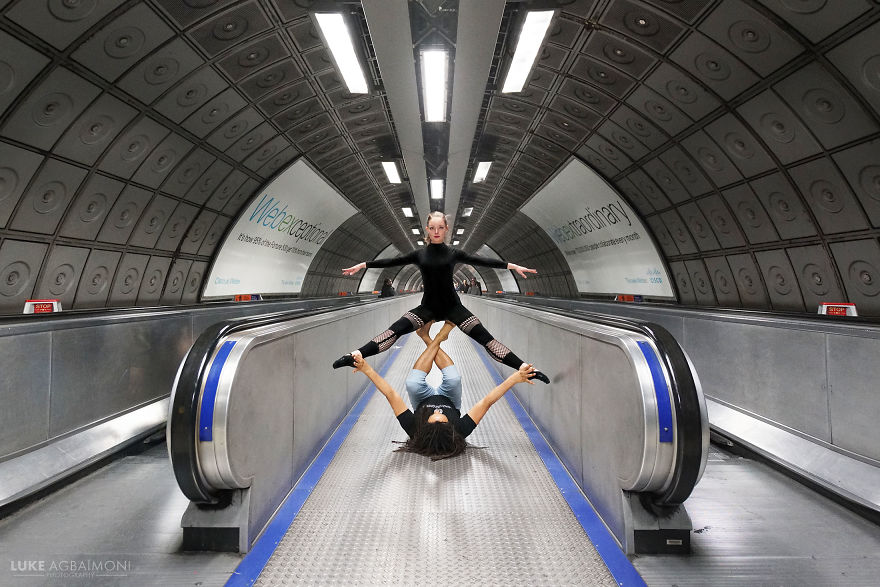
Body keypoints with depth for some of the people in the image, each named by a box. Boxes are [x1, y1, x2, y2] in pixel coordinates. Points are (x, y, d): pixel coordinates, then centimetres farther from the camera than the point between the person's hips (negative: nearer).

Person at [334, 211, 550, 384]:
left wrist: (512, 265, -9)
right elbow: (392, 261, 4)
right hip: (427, 306, 1)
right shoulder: (419, 254, 5)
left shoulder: (454, 253, 2)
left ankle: (524, 368, -18)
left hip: (452, 306, -1)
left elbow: (481, 260, -3)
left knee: (484, 336, -14)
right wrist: (363, 265, 1)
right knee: (395, 330, -21)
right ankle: (355, 356, -31)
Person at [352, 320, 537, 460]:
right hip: (449, 402, 0)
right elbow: (487, 401, -44)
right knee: (453, 378, -23)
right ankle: (435, 341, 9)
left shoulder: (413, 429, -44)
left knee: (413, 382, -24)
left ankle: (431, 341, 6)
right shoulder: (461, 430, -44)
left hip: (423, 401, 0)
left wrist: (367, 369, -41)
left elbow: (391, 394, -43)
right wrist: (515, 378, -44)